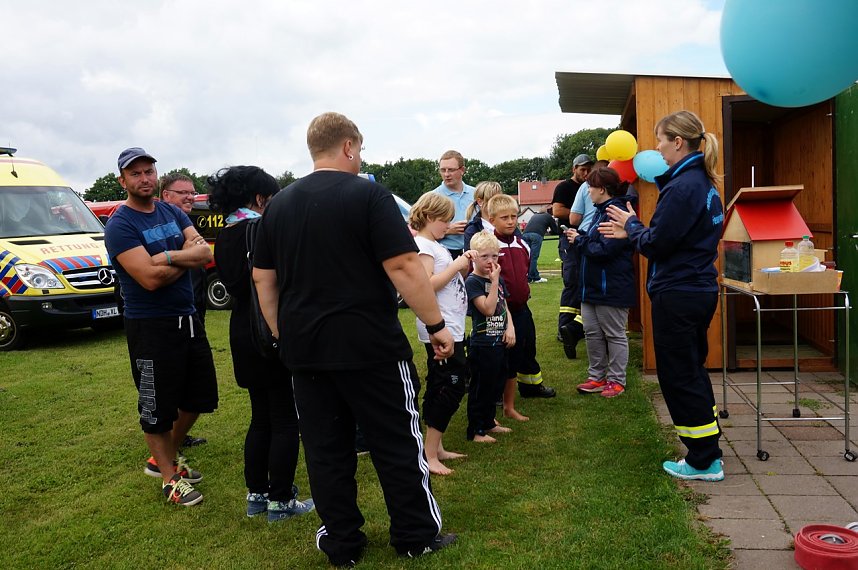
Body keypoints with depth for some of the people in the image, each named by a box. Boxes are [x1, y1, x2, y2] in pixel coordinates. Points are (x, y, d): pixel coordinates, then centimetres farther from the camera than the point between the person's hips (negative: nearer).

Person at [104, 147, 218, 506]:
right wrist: (187, 257, -10)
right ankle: (170, 477, 22)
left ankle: (165, 457, 37)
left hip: (187, 319, 7)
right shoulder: (120, 225, -11)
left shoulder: (172, 213, 8)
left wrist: (169, 256, -22)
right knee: (157, 406, 5)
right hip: (150, 326, -7)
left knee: (198, 396, 17)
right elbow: (150, 278, -23)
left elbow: (206, 254, -5)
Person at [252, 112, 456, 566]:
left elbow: (263, 278, 11)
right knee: (398, 443, 9)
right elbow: (404, 267, -17)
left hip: (305, 349, 5)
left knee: (326, 450, 12)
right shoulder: (369, 195, -10)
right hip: (370, 346, -5)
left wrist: (283, 335, 19)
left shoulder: (278, 205, 8)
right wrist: (436, 325, -9)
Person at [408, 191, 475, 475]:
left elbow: (451, 283, 21)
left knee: (439, 387, 13)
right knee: (453, 385, -9)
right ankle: (430, 455, -2)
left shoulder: (436, 246, 17)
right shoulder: (422, 245, -11)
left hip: (452, 327, 10)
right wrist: (455, 266, -17)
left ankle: (436, 448, 22)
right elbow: (427, 285, -23)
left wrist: (463, 266, 5)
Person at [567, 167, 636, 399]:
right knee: (592, 333, 14)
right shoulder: (601, 211, 13)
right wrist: (580, 236, -1)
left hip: (612, 288, -10)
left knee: (614, 335, 4)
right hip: (592, 285, 10)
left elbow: (604, 250, -25)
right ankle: (597, 377, 25)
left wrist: (579, 240, -12)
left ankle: (616, 380, 15)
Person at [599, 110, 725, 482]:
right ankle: (707, 452, 29)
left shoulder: (683, 187, -20)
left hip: (678, 296, -10)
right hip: (700, 289, 10)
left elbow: (656, 244, -19)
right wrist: (632, 232, 13)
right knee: (692, 370, 20)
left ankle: (704, 461, 12)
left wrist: (632, 224, -1)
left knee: (679, 376, 2)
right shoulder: (703, 183, 11)